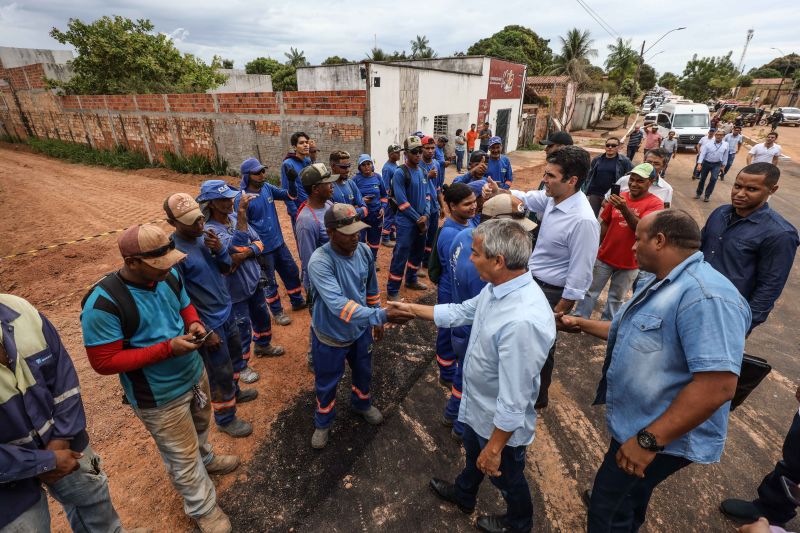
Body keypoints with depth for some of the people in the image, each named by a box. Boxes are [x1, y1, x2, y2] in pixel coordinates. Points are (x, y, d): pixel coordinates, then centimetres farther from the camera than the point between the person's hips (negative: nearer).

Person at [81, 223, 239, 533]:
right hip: (159, 397, -6)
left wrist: (194, 324, -15)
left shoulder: (169, 275, -10)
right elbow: (104, 362, -23)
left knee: (200, 426, 32)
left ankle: (205, 459, 63)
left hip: (195, 373, 6)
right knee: (182, 458, 14)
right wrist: (167, 348, -31)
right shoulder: (104, 303, -28)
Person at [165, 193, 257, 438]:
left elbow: (226, 268, 3)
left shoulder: (204, 235, -3)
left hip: (227, 311, 8)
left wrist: (219, 249, -18)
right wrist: (204, 331, -18)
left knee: (235, 356, 28)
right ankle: (225, 419, 33)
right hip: (209, 323, -8)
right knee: (220, 373, 10)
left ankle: (234, 392, 54)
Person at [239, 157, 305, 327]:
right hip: (262, 249, -6)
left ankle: (297, 302, 40)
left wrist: (292, 181, -18)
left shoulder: (267, 187, -3)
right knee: (269, 282, 11)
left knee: (292, 273, 19)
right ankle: (277, 312, 31)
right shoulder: (241, 198, -19)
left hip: (279, 242, 6)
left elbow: (290, 196, 1)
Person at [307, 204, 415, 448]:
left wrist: (376, 322, 11)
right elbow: (338, 305, -43)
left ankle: (362, 403, 60)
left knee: (363, 373, 27)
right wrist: (381, 315, -51)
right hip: (330, 336, -4)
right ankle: (323, 422, 50)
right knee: (326, 383, 19)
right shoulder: (320, 261, -32)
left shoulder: (364, 251, -13)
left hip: (361, 330, 5)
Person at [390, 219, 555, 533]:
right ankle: (463, 495, 65)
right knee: (473, 456, 34)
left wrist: (495, 448, -20)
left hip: (500, 423, -7)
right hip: (476, 405, 8)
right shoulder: (497, 288, -13)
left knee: (504, 475, 25)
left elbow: (514, 400, -33)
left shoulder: (523, 321, -41)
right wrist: (413, 309, 10)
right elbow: (460, 312, 4)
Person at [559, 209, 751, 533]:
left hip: (662, 436, -9)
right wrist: (582, 325, 16)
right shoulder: (664, 284, 6)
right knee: (627, 496, 30)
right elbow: (630, 332, 18)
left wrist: (648, 440, -31)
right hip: (638, 422, 9)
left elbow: (717, 386, -34)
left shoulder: (705, 296, -30)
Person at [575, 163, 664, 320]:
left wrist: (624, 209, -41)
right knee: (590, 291, 9)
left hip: (629, 261, -2)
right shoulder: (619, 197, -3)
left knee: (616, 298, 15)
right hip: (604, 256, 2)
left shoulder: (655, 203, -12)